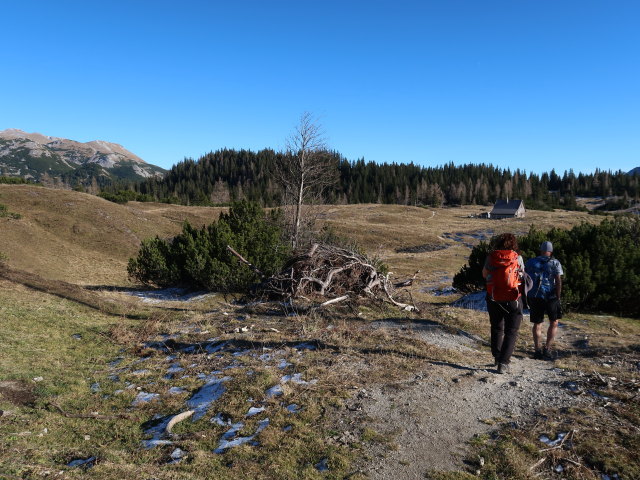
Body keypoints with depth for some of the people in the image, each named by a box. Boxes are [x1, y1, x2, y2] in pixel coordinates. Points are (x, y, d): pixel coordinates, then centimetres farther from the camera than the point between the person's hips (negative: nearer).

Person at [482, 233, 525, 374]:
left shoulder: (491, 257, -4)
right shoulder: (517, 258, -7)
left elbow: (484, 274, 8)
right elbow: (522, 274, 6)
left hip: (493, 299, 2)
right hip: (513, 300, -2)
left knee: (496, 329, 21)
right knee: (511, 332, 6)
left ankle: (497, 357, 33)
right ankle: (503, 363, -2)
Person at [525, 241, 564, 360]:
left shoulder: (530, 262, 8)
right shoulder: (555, 263, 0)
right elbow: (558, 281, -9)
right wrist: (558, 298, -6)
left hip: (534, 296, 2)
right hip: (550, 296, -2)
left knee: (537, 324, 10)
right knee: (553, 323, 14)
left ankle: (537, 350, 6)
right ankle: (547, 349, 7)